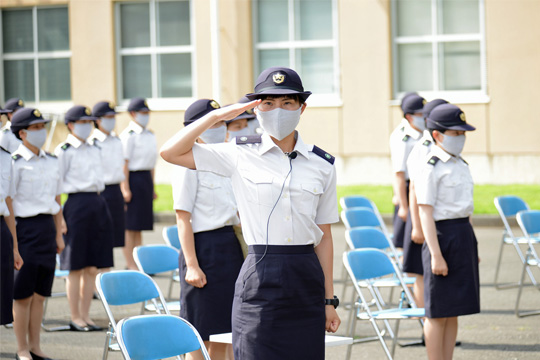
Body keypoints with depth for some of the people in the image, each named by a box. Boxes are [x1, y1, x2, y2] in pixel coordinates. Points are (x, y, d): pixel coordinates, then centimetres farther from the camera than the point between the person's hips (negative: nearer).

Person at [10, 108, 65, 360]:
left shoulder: (51, 162, 11)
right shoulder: (15, 163, -9)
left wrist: (59, 234, 15)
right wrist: (13, 239, -14)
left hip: (47, 228, 6)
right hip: (26, 228, -6)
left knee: (40, 294, 10)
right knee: (23, 295, 0)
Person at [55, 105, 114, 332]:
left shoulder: (94, 149, 15)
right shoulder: (64, 150, -6)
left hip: (97, 204, 7)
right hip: (77, 204, -7)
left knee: (92, 267, 8)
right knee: (76, 268, -1)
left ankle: (85, 315, 15)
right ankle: (75, 318, 6)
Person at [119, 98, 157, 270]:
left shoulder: (150, 135, 15)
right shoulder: (128, 135, -11)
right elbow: (124, 163, -14)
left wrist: (152, 187, 20)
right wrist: (125, 188, -18)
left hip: (146, 178, 8)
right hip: (133, 178, -8)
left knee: (139, 226, 12)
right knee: (130, 226, -4)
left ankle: (138, 263, 17)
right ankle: (130, 265, -1)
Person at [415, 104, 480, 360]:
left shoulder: (460, 164, 14)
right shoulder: (430, 168, -12)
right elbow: (426, 213, -16)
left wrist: (472, 247, 21)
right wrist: (435, 254, -20)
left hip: (464, 235, 8)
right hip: (442, 235, -8)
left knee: (454, 310, 11)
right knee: (439, 312, -2)